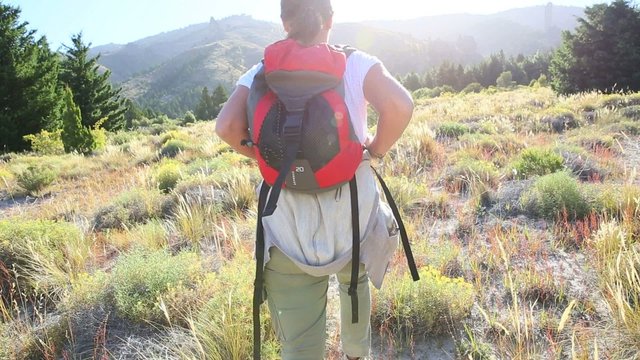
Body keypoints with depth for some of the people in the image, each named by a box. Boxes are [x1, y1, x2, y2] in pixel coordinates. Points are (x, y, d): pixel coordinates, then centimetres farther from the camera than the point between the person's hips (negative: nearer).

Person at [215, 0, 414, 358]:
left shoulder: (262, 74, 2)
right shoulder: (356, 63, -2)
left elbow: (227, 126, -11)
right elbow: (400, 105, -19)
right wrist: (376, 149, -1)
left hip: (290, 234, 0)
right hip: (353, 220, 1)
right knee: (355, 281, 34)